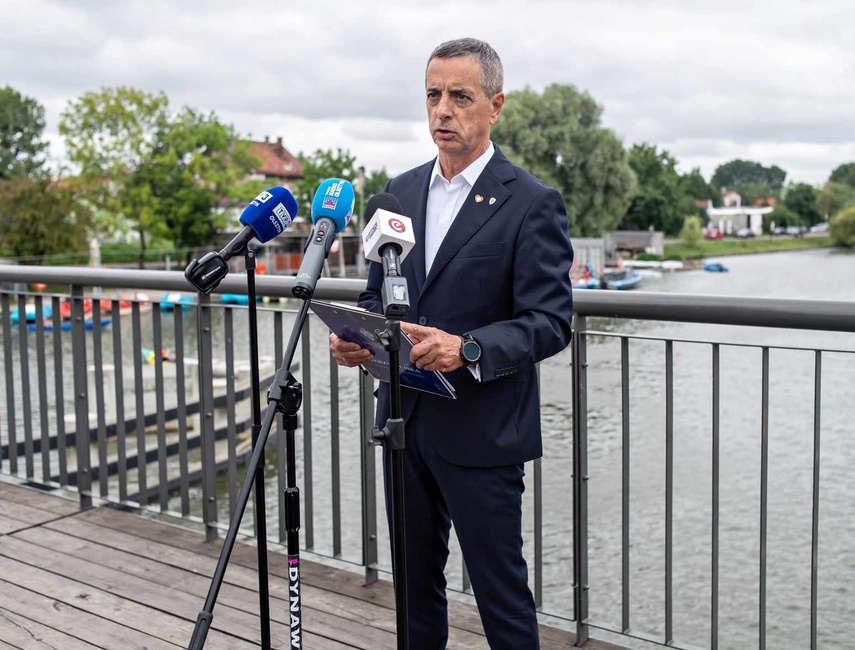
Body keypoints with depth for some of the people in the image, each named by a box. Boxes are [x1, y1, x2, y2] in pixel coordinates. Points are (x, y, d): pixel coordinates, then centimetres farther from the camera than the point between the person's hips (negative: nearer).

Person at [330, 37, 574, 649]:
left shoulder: (533, 203, -9)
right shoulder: (401, 191, 9)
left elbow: (549, 323, -14)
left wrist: (468, 349, -30)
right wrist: (354, 336, -6)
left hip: (480, 431, -6)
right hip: (404, 419, 6)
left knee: (502, 593, 4)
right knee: (415, 582, 19)